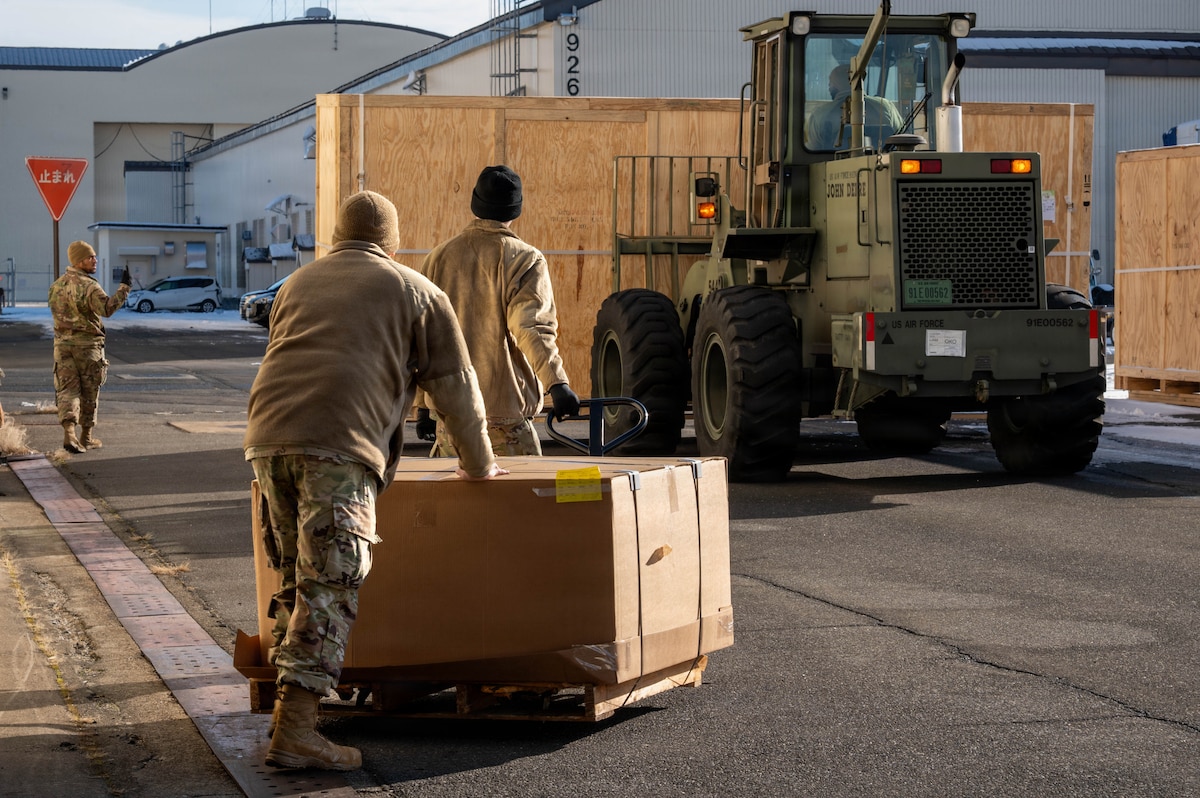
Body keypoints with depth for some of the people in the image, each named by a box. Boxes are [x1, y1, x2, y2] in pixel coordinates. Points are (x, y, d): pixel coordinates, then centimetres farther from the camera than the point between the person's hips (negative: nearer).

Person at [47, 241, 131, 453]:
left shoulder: (57, 285, 8)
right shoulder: (89, 286, -15)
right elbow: (107, 308, -28)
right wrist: (124, 288, -24)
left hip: (62, 343, 5)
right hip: (87, 343, -5)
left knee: (67, 389, 1)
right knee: (89, 392, 9)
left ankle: (69, 433, -18)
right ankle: (86, 437, 17)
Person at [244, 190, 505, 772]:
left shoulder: (299, 283, 31)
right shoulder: (416, 293, 16)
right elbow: (455, 386, 17)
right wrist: (479, 465, 28)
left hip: (267, 437, 6)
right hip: (339, 444, -6)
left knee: (296, 576, 18)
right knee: (329, 587, -9)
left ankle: (292, 697, 19)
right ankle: (294, 732, -17)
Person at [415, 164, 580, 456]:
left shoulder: (438, 257, 10)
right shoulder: (525, 259, -4)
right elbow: (532, 329, -20)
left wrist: (421, 405, 20)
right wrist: (558, 383, -29)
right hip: (505, 414, -5)